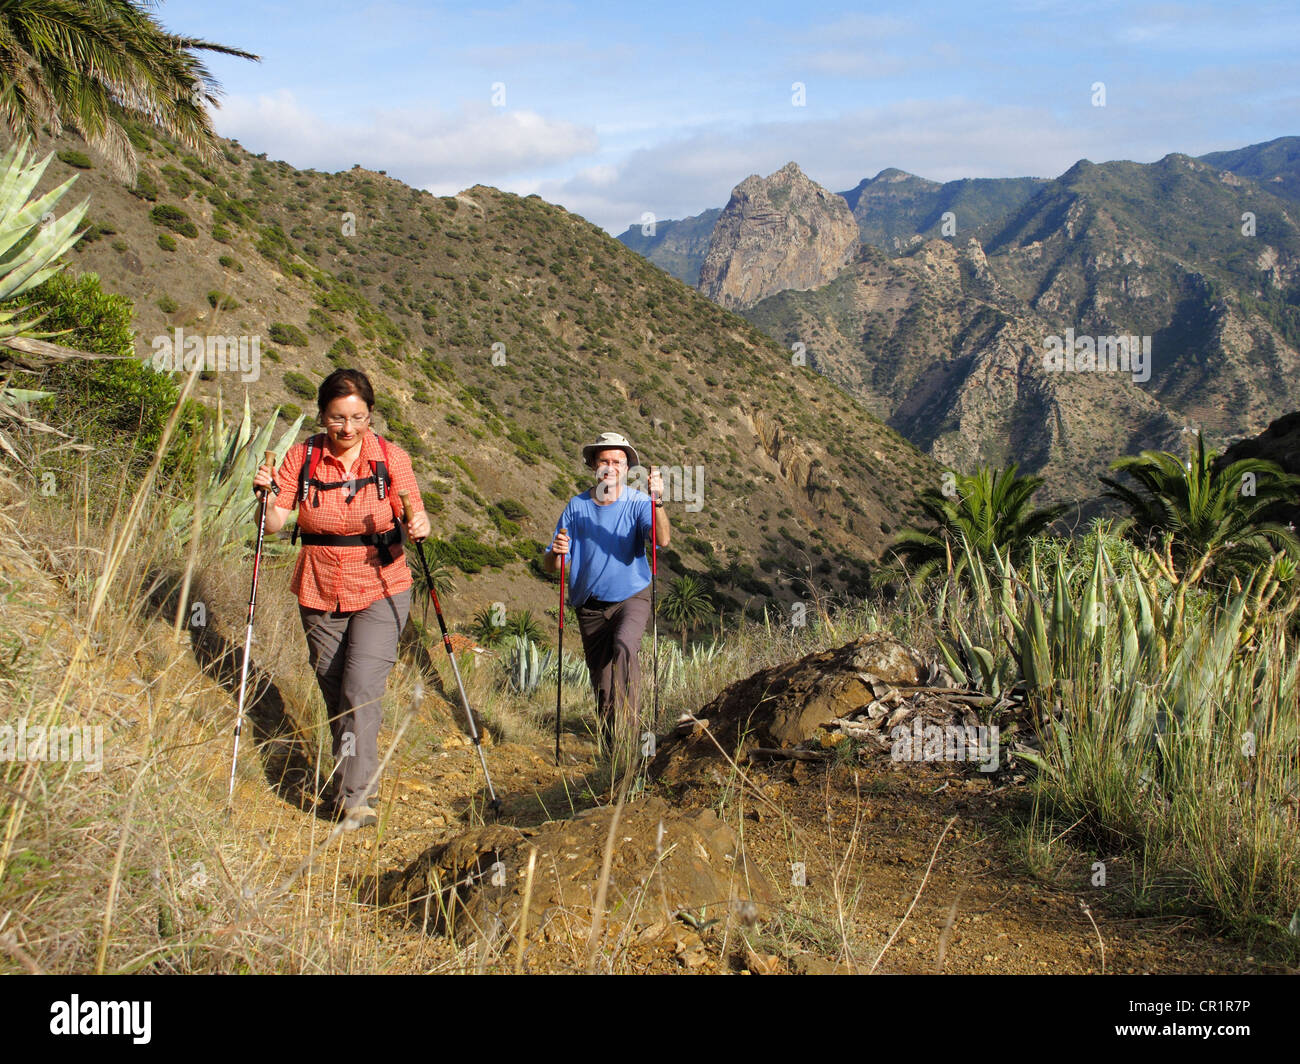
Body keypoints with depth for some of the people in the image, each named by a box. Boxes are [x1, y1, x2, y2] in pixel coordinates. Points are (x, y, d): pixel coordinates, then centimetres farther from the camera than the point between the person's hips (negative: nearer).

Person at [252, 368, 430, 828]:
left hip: (380, 592, -2)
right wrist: (269, 495, -27)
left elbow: (414, 518, -4)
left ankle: (354, 795, -6)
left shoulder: (390, 458, -8)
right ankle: (353, 777, 33)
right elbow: (275, 523, -7)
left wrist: (419, 526, -27)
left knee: (361, 689, -14)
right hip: (320, 594, 3)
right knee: (334, 693, 12)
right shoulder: (303, 457, -5)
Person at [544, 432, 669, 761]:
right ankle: (612, 753, 24)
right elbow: (549, 566, -2)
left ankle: (626, 728, -25)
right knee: (601, 683, 7)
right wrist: (556, 553, -26)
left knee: (623, 647, -32)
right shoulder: (577, 506, -1)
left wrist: (657, 501, -42)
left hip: (631, 598, -3)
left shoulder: (638, 502, -7)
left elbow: (662, 540, -26)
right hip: (590, 606, 3)